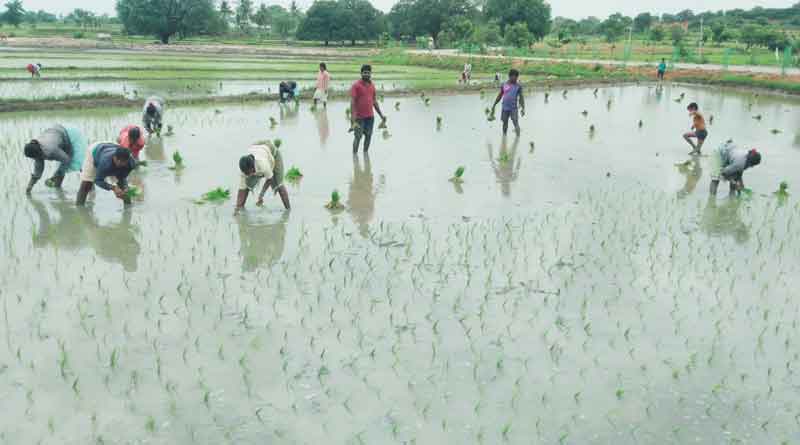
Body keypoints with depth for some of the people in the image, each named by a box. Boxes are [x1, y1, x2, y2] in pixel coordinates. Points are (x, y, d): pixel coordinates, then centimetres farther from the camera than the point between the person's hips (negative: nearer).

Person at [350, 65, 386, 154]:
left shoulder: (372, 85, 9)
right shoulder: (356, 85, -10)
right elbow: (352, 102, -14)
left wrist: (381, 115, 16)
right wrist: (353, 118, -22)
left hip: (370, 117, 5)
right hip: (359, 117, -5)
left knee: (368, 136, 10)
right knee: (358, 137, -1)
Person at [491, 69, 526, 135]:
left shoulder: (518, 86, -1)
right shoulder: (504, 85, 4)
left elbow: (521, 97, -1)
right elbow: (499, 96, 12)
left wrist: (523, 108, -11)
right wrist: (494, 106, 12)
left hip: (514, 108, -2)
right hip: (505, 108, 2)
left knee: (516, 123, -10)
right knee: (505, 123, 12)